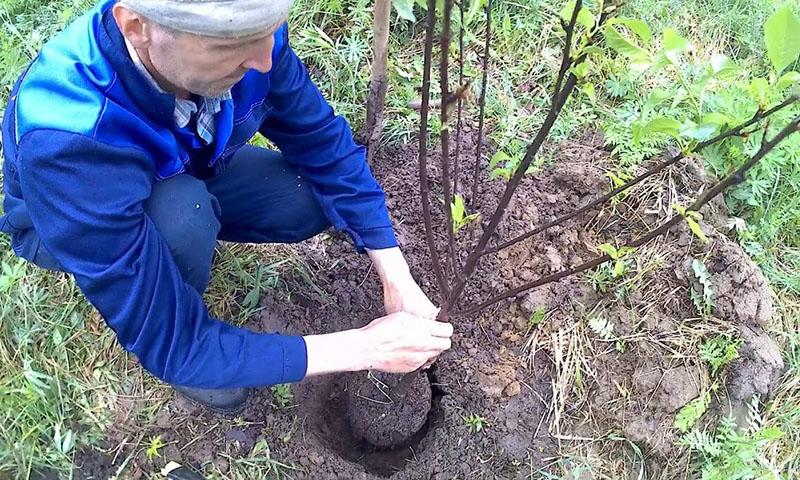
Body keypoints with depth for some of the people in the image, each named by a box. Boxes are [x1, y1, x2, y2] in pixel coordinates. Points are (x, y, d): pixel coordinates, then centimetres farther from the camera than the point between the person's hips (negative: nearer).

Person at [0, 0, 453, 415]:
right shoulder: (68, 141, -43)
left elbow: (324, 143, -16)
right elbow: (173, 345, -37)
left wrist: (398, 278, -21)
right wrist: (365, 348, -36)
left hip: (185, 172, 4)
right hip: (63, 216, -4)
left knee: (315, 199, -15)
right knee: (180, 215, -36)